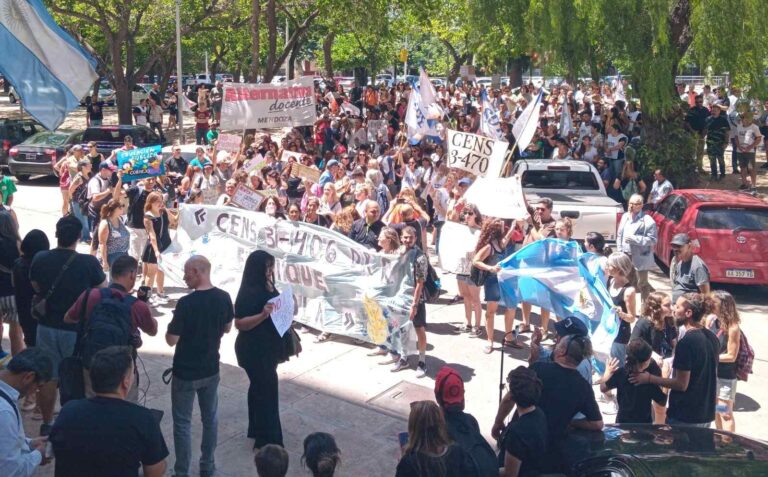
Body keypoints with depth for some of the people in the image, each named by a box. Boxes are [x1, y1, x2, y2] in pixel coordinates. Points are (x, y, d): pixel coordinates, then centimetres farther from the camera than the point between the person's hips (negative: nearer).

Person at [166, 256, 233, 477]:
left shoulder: (186, 303, -23)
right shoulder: (224, 298, -6)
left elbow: (171, 340, -17)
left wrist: (172, 325, 2)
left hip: (186, 372, -5)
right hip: (211, 369, 5)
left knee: (182, 422, 6)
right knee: (210, 418, 18)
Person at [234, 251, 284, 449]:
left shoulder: (267, 287, 4)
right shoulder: (249, 293, -23)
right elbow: (239, 323, -25)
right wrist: (263, 315, -35)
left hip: (267, 347, 9)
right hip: (253, 350, -9)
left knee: (259, 387, 20)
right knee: (266, 390, -4)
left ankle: (257, 429, 35)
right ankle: (268, 439, 4)